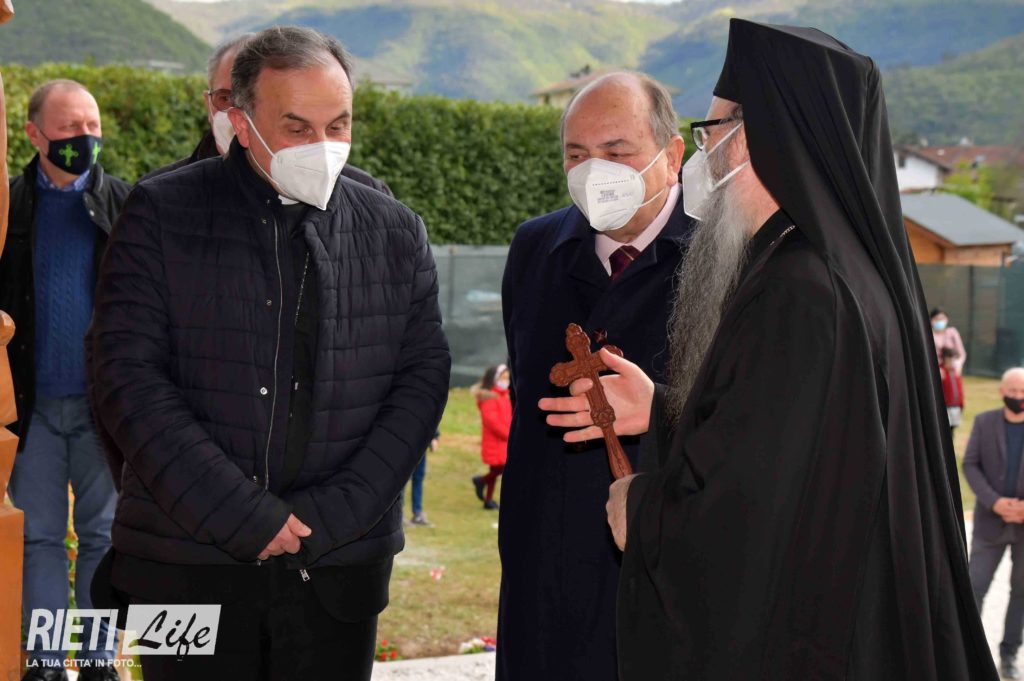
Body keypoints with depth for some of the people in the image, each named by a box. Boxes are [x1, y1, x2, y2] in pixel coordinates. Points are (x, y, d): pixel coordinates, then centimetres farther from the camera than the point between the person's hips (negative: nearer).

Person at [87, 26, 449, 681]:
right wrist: (246, 519, -13)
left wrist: (327, 517, -8)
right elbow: (129, 377, -8)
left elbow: (423, 376, 3)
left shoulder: (395, 231, 6)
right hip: (190, 563, -2)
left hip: (340, 566, 2)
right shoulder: (162, 214, -2)